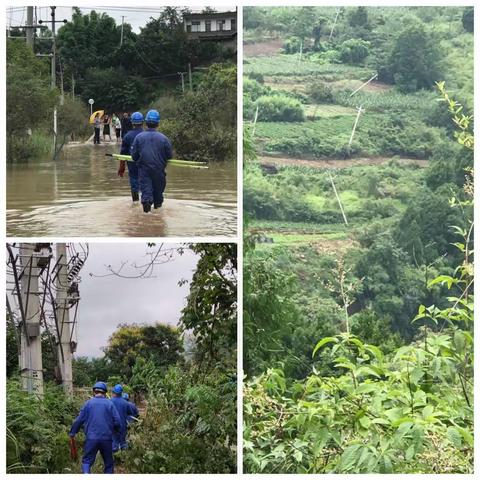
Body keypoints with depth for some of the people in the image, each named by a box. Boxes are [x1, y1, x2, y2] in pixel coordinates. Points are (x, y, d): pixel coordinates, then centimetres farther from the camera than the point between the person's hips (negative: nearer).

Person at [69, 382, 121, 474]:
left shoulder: (88, 403, 2)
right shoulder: (109, 404, 1)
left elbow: (79, 420, 2)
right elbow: (117, 421, -3)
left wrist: (72, 433, 15)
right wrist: (115, 430, 19)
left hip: (91, 438, 0)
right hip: (107, 438, 1)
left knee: (87, 461, 4)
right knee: (108, 463, 15)